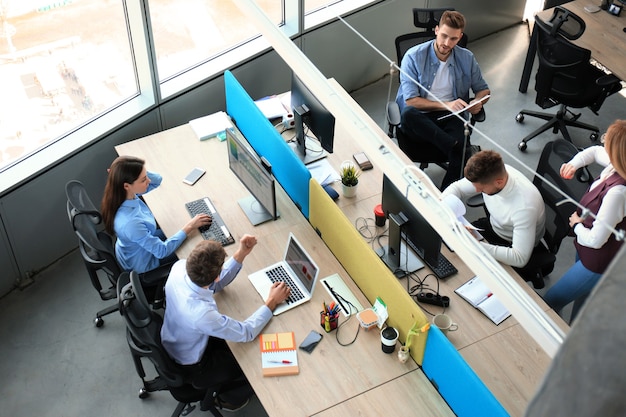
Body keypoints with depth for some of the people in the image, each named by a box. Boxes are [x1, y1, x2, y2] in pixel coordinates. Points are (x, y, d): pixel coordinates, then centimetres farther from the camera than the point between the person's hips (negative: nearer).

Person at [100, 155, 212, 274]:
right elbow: (162, 251, -31)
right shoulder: (130, 223, -44)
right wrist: (189, 227, -25)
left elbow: (157, 179, -6)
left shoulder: (121, 194, -22)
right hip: (142, 263, -6)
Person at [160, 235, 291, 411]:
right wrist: (272, 302, -18)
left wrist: (241, 254, -16)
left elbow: (215, 284, -6)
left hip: (172, 340, 6)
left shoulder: (180, 267, -27)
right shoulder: (201, 314, -45)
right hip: (191, 364, -6)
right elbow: (246, 332, -28)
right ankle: (227, 398, 41)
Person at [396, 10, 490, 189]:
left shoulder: (467, 58, 6)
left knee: (461, 156, -30)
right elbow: (411, 101, -11)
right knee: (407, 114, -39)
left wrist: (477, 102, -6)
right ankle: (457, 147, -35)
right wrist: (446, 105, -17)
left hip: (451, 117, 2)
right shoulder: (414, 57, -6)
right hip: (419, 118, -1)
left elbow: (483, 89, 19)